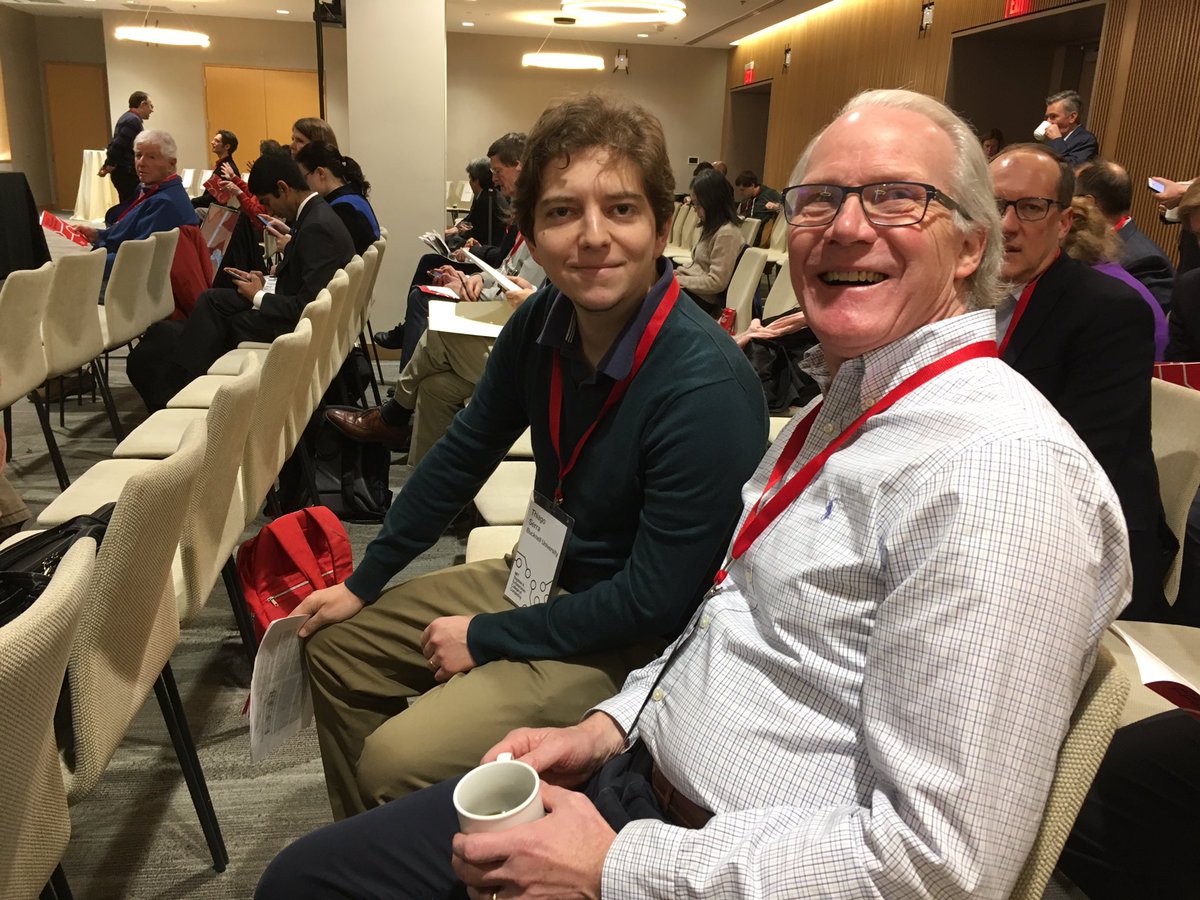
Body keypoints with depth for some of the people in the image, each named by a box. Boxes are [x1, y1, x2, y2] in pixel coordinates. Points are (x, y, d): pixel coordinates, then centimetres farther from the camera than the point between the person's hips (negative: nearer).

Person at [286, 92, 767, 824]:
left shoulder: (707, 386, -30)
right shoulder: (542, 323, -8)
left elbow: (656, 601, -24)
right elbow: (466, 452, 6)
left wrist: (485, 640, -15)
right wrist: (364, 584, 9)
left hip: (638, 646, -7)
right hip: (546, 574, 8)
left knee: (397, 761, -19)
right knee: (336, 645, 15)